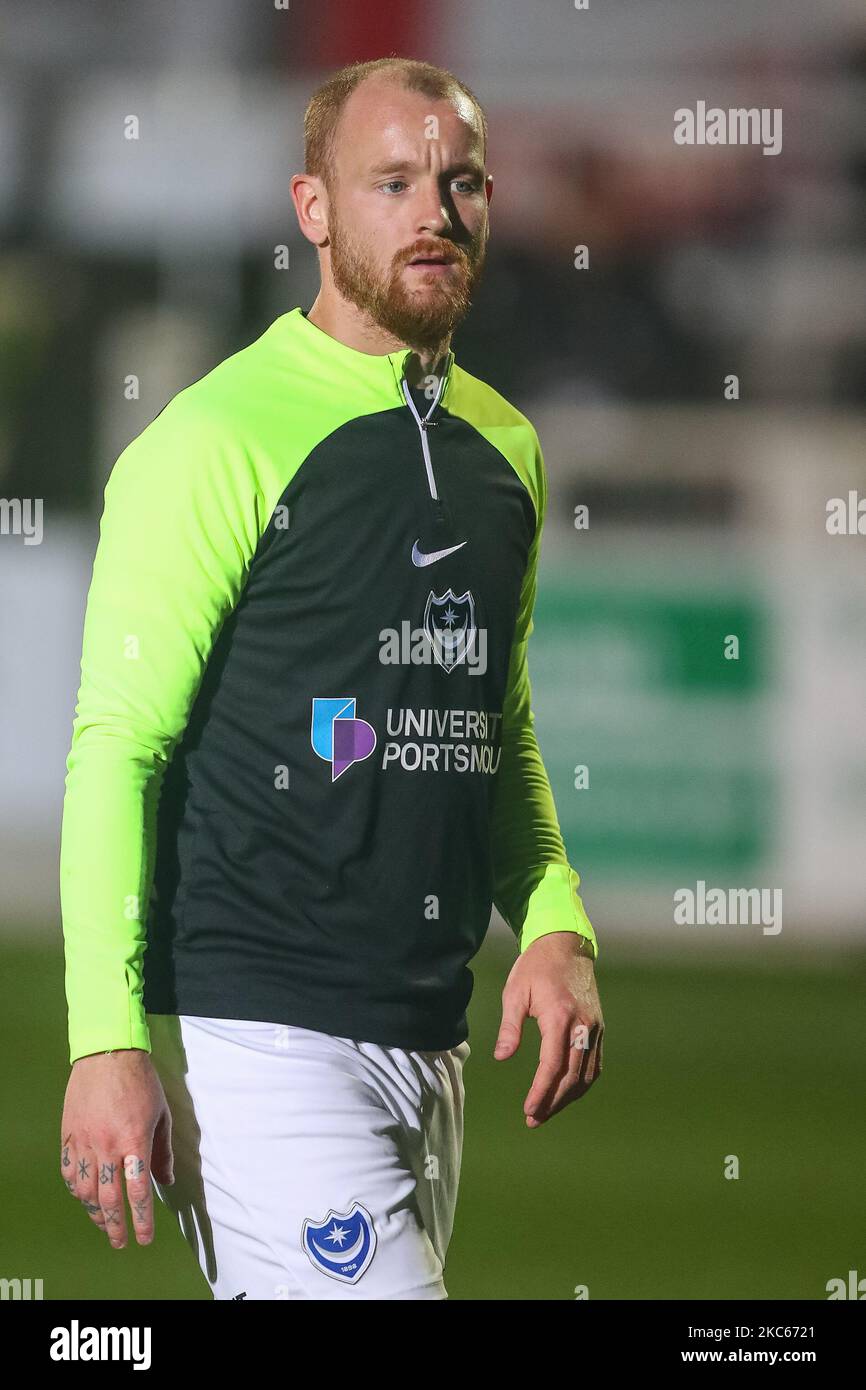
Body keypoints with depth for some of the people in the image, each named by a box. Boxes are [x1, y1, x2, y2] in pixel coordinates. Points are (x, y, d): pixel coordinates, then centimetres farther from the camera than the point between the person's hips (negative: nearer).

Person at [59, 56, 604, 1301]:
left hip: (428, 1045, 7)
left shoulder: (502, 448, 15)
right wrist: (109, 1044, -19)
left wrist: (555, 925, 9)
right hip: (257, 1042, -7)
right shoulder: (221, 439, -8)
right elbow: (117, 747, -11)